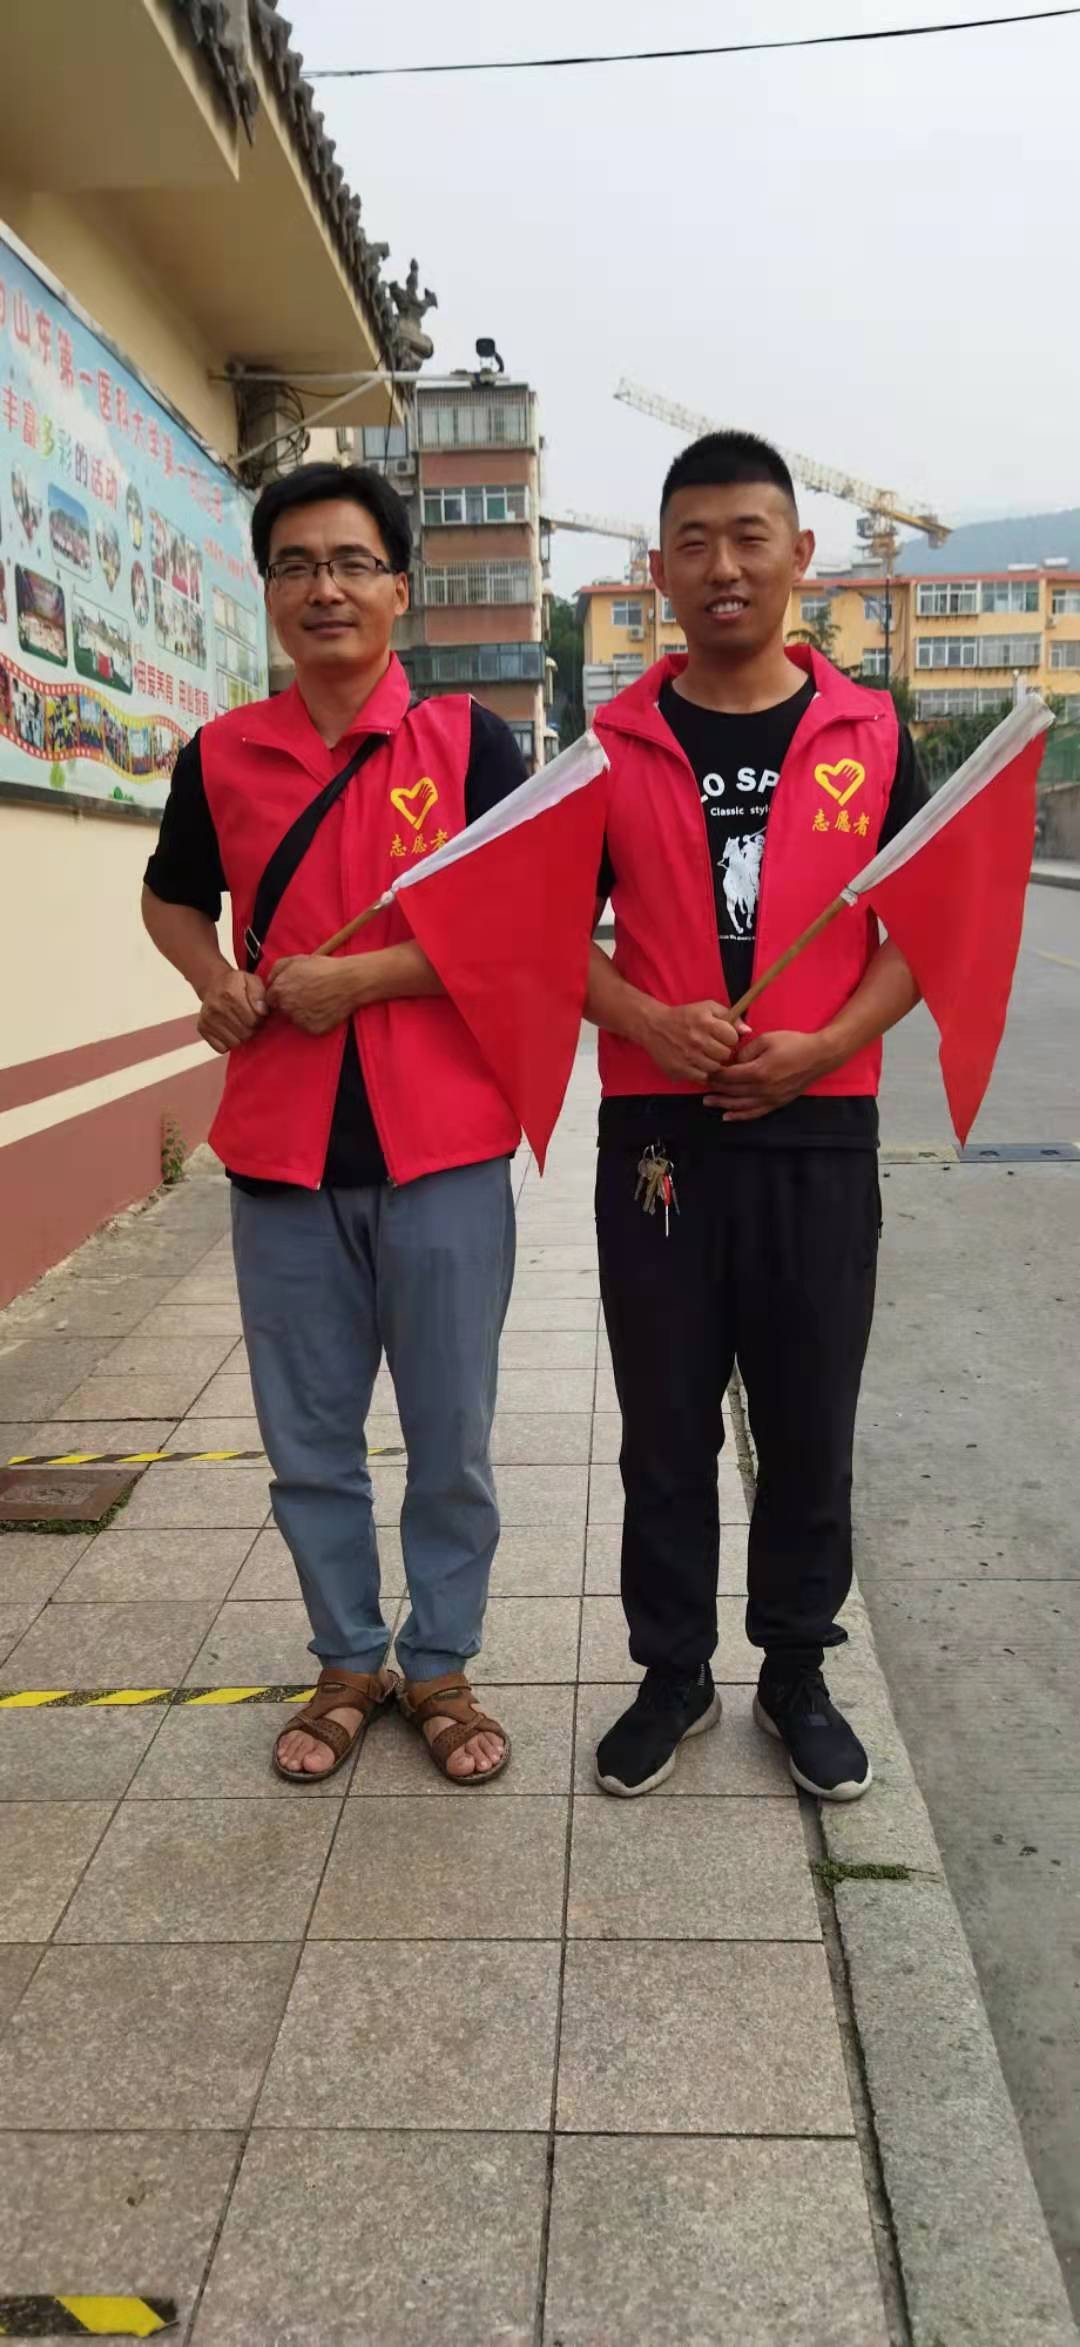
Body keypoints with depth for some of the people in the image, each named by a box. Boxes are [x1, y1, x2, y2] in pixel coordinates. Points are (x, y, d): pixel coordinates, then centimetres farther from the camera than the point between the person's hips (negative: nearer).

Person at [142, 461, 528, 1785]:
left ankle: (441, 1665, 29)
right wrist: (215, 983, 0)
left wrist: (356, 977, -15)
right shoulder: (221, 755, 6)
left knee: (451, 1436, 8)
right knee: (308, 1439, 12)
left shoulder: (468, 741, -1)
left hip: (441, 1146, -2)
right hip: (281, 1153, 3)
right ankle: (348, 1662, 32)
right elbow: (171, 896, 21)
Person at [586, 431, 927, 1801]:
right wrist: (648, 1022, -13)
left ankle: (796, 1672, 29)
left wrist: (827, 1045, -12)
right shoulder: (608, 747, 4)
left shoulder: (869, 735, 4)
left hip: (818, 1129, 0)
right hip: (656, 1128, 0)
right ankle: (672, 1672, 27)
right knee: (665, 1425, 9)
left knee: (808, 1420, 10)